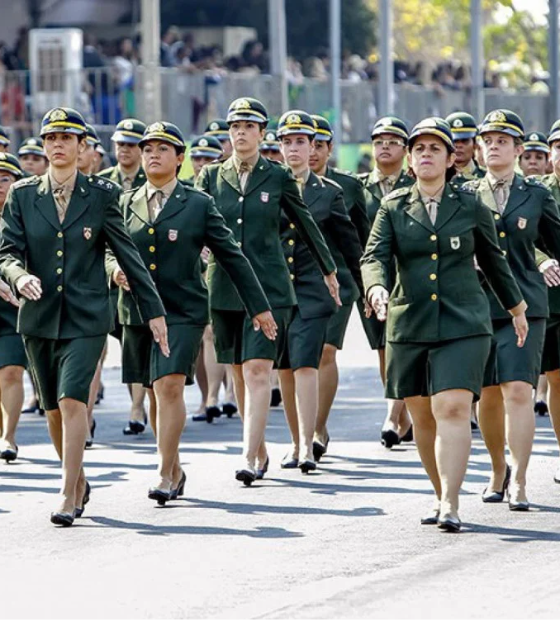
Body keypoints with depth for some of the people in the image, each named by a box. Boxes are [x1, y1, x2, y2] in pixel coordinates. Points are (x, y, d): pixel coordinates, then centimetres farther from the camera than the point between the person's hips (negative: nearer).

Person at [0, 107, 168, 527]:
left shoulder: (102, 194, 0)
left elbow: (128, 254, 2)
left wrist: (154, 310, 3)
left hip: (86, 317, -3)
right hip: (39, 316, 3)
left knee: (73, 400, -17)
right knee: (54, 409, 11)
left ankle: (69, 496, -15)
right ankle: (79, 482, 31)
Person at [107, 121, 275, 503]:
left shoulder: (199, 205, 1)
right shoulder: (126, 205, 9)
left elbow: (232, 256, 5)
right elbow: (112, 250, 17)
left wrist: (259, 307, 6)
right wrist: (115, 268, -9)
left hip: (183, 313, -4)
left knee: (171, 387, -17)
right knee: (156, 394, 12)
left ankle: (166, 477, -17)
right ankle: (175, 469, 27)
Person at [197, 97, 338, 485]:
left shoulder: (278, 178, 2)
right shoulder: (212, 177, 7)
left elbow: (306, 224, 13)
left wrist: (329, 270, 22)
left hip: (269, 287, -3)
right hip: (225, 288, 3)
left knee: (257, 370, -14)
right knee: (239, 374, 10)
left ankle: (250, 458, -20)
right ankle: (260, 448, 25)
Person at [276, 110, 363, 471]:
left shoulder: (329, 193, 4)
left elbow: (350, 245, 10)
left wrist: (365, 288, 14)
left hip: (313, 292, -3)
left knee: (306, 366, -15)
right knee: (285, 370, 9)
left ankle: (308, 447, -20)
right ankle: (297, 442, 22)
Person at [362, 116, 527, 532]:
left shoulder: (471, 207, 4)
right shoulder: (394, 208, 5)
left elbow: (493, 260, 17)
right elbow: (375, 256, -7)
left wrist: (516, 308, 26)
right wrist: (377, 288, -29)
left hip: (463, 324, -2)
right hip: (409, 325, 3)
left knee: (453, 409, -16)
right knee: (423, 416, 10)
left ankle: (450, 507, -22)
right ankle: (443, 495, 27)